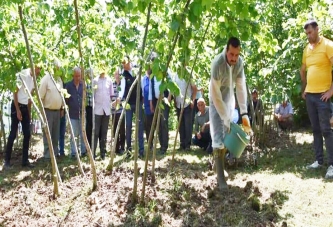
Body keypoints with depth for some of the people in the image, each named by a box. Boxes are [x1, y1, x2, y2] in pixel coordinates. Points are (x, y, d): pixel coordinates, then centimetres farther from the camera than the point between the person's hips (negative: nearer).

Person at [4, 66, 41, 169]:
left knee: (27, 134, 5)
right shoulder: (22, 75, -13)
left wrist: (29, 112, 14)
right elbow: (15, 93, -13)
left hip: (25, 107, 7)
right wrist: (18, 110, -15)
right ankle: (7, 161, 1)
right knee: (13, 134, -6)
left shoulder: (33, 79, 9)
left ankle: (25, 160, 11)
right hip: (17, 106, -7)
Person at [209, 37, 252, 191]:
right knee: (218, 138, -11)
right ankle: (220, 177, -10)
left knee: (227, 135, 11)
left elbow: (241, 87, -12)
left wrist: (244, 114, -18)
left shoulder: (239, 62, -15)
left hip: (229, 99, 6)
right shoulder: (217, 63, -31)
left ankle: (220, 164, 29)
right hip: (216, 101, -5)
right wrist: (226, 119, -28)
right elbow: (215, 95, -28)